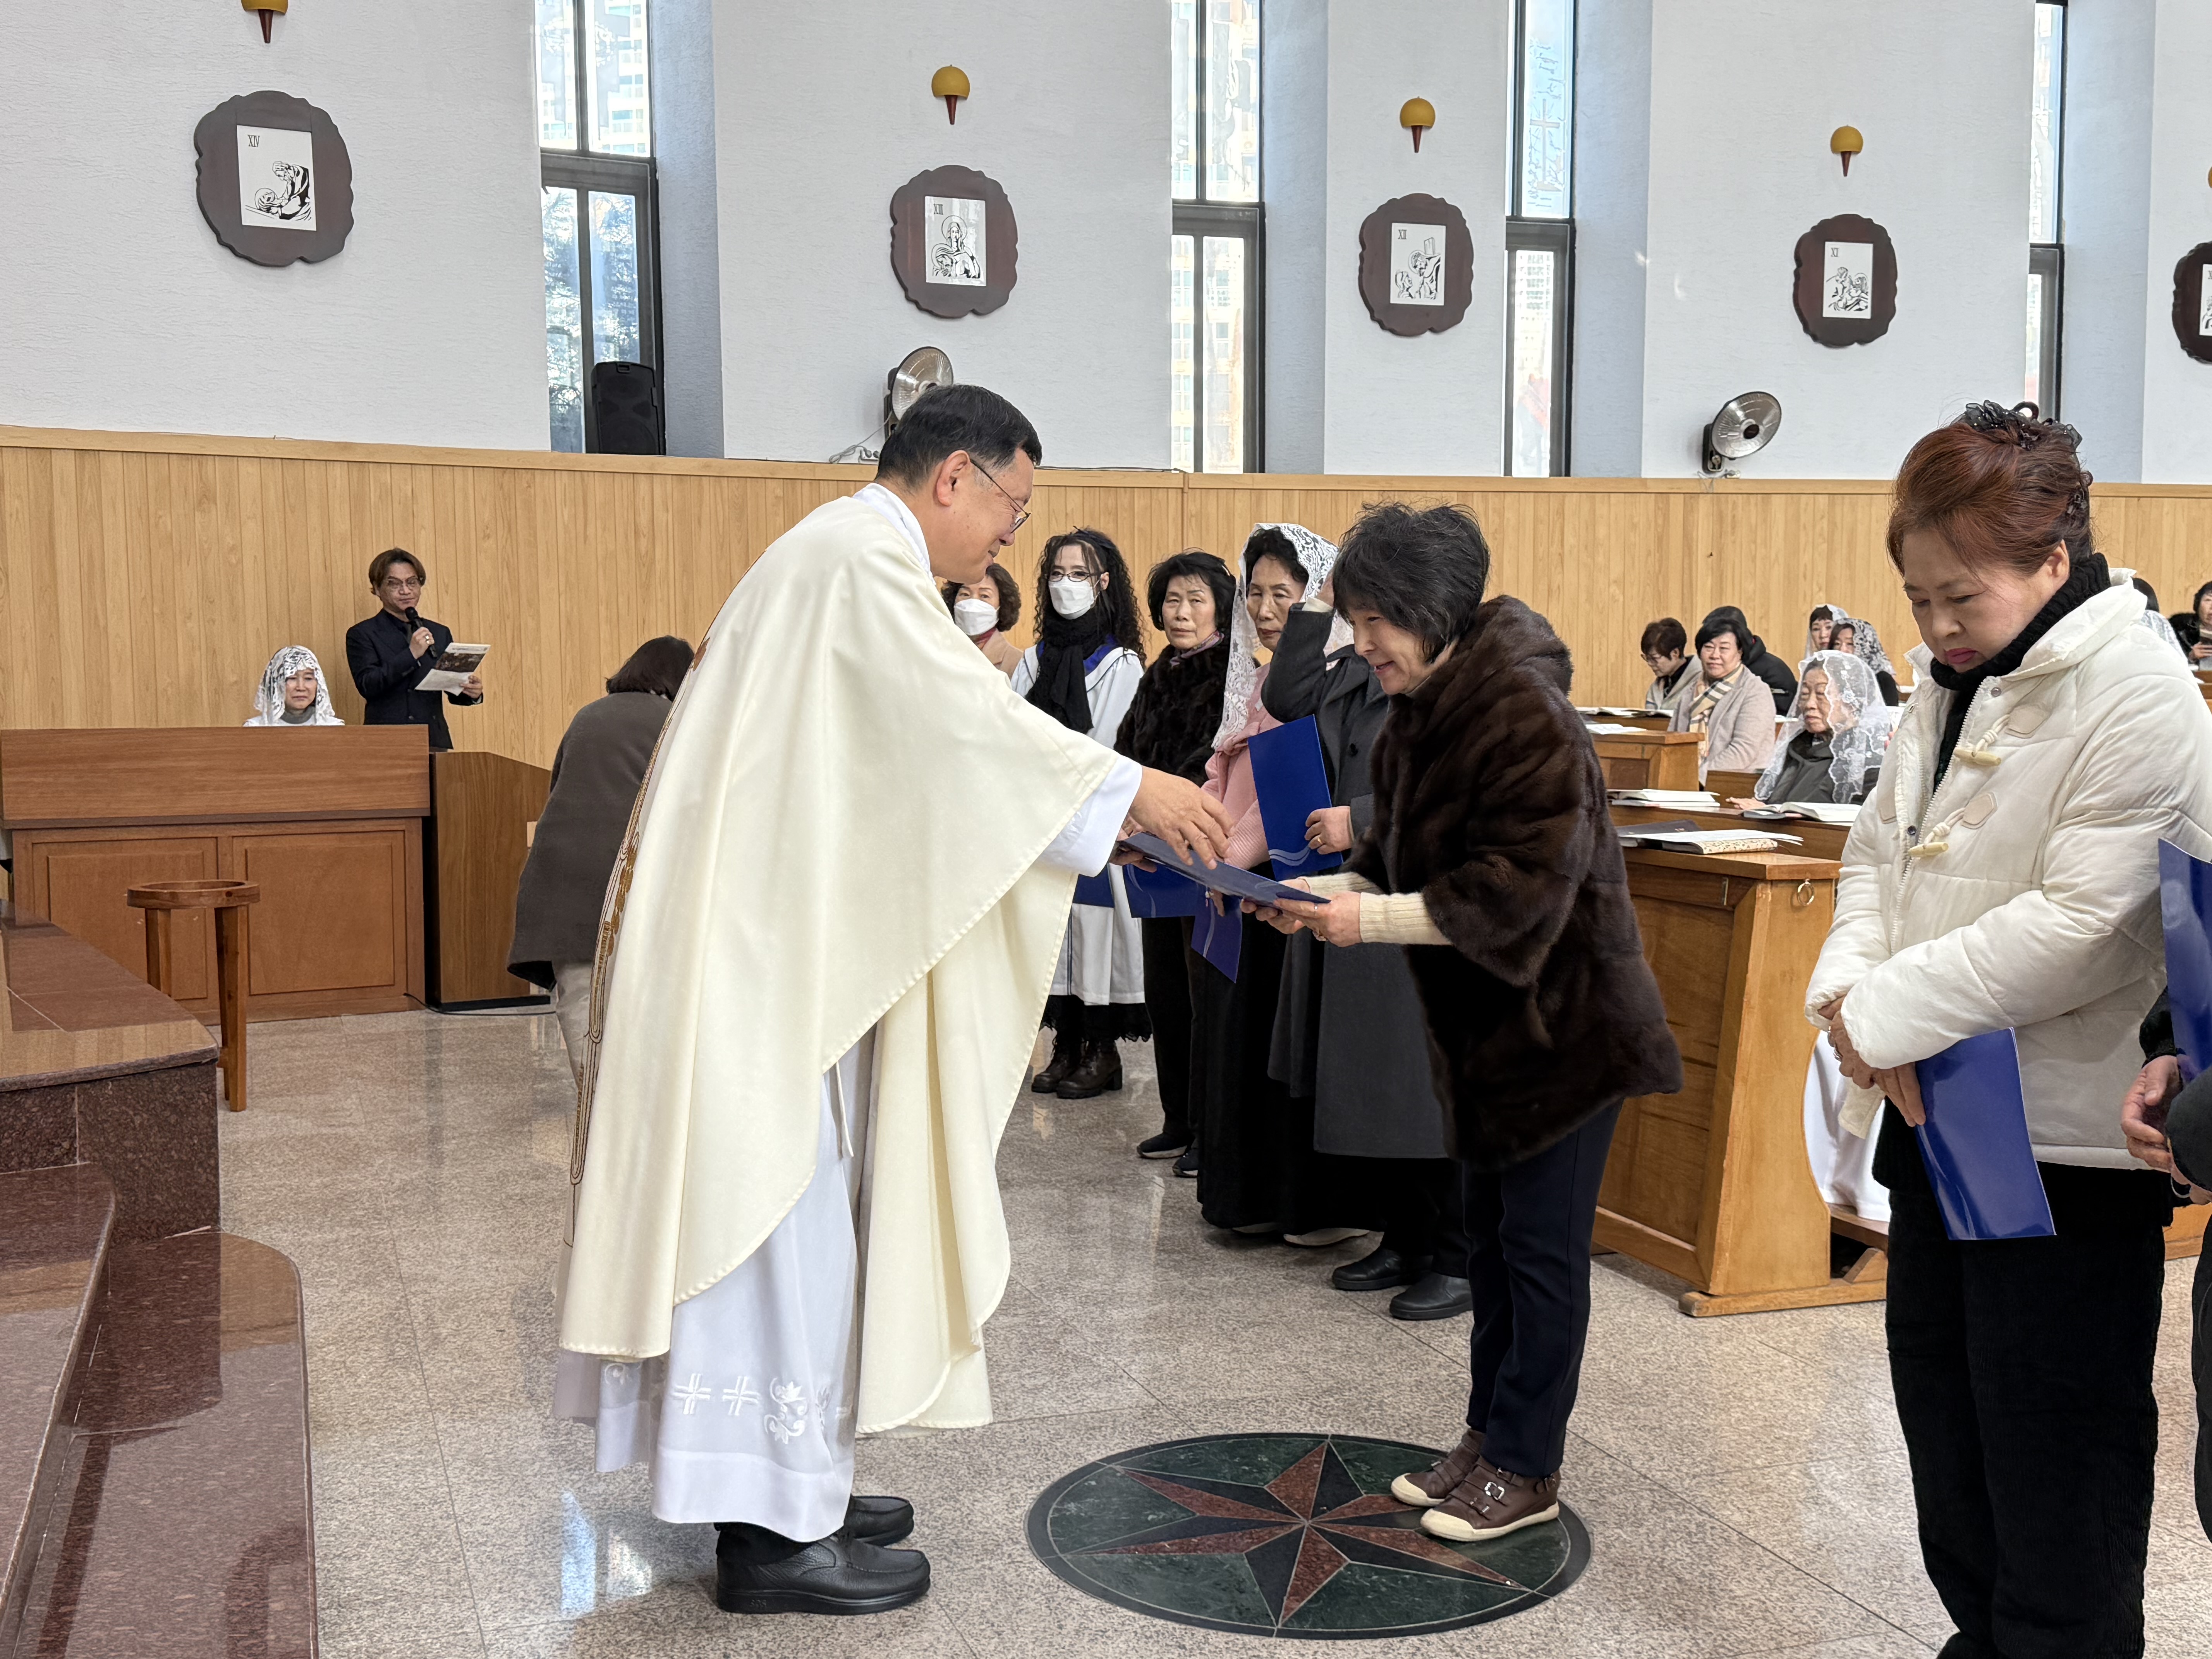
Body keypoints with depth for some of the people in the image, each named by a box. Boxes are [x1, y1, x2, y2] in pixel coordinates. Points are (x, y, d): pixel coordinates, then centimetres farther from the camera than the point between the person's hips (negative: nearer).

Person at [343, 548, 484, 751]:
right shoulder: (361, 635, 4)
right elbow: (367, 686, -9)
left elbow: (453, 690, 15)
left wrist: (471, 693, -7)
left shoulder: (440, 634, 16)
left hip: (435, 742, 3)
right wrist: (411, 654, -16)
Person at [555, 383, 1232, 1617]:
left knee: (794, 1220, 14)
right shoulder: (860, 559, -12)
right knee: (782, 1219, -5)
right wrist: (1130, 788, -14)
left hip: (781, 943, 11)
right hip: (760, 954, -11)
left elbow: (920, 769, 20)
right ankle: (773, 1536, 5)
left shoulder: (854, 558, 20)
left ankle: (785, 1485, 24)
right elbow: (969, 717, -21)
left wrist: (1097, 818, 15)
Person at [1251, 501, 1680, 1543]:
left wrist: (1372, 919, -26)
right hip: (1480, 1023, 9)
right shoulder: (1416, 714, 6)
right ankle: (1490, 1436, 30)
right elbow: (1400, 856, 12)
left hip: (1561, 1022, -9)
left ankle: (1527, 1468, 14)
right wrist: (1327, 895, -7)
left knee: (1541, 1247, 1)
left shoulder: (1526, 714, -23)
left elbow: (1522, 888, -27)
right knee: (1488, 1236, 17)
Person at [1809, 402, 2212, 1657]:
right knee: (1944, 1414, 20)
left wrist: (1884, 1013, -20)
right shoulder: (1952, 687, 10)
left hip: (2065, 1137, -8)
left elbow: (2085, 924, -24)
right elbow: (1879, 852, 11)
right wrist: (1853, 995, -8)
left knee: (2055, 1463, 4)